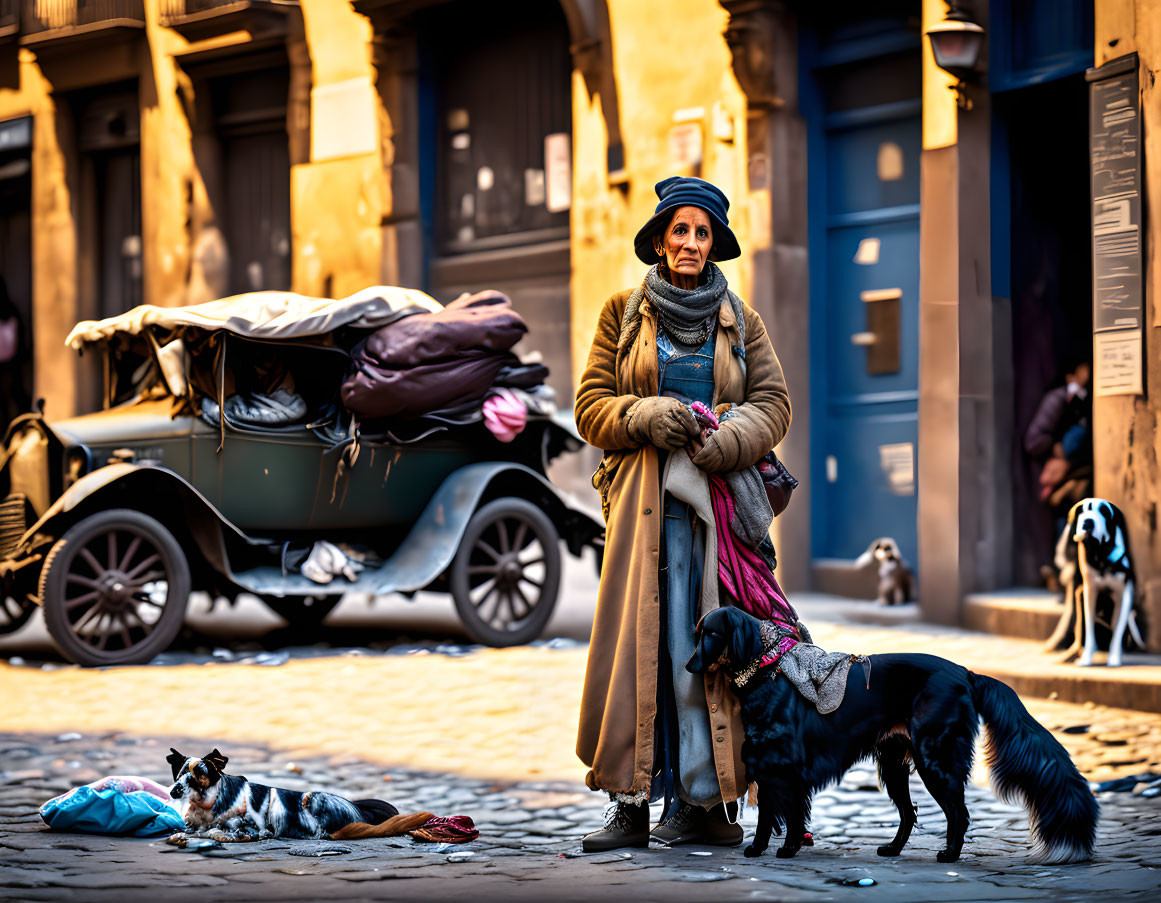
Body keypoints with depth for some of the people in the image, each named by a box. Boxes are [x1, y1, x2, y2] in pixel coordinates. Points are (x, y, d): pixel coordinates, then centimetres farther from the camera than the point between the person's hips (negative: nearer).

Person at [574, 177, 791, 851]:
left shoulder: (740, 321, 14)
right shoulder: (624, 314, 12)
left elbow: (774, 404, 7)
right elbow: (591, 407, 8)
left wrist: (721, 444, -12)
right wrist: (648, 416, -12)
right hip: (647, 498, 0)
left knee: (700, 648, -6)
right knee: (640, 642, -7)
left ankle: (705, 800, -3)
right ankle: (633, 802, -5)